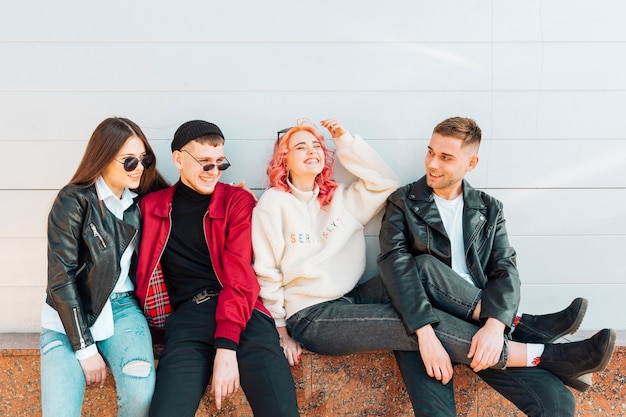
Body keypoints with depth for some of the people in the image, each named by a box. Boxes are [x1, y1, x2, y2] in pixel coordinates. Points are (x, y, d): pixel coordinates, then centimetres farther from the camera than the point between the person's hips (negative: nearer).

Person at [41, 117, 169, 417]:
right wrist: (85, 349, -16)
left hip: (122, 309, 3)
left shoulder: (138, 201, 6)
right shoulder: (73, 201, -9)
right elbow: (61, 277, -12)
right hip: (69, 315, -3)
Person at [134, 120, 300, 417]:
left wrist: (226, 347, -16)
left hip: (242, 312, -1)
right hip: (186, 316, 2)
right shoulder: (152, 206, 15)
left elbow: (239, 273, -3)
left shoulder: (238, 200, 8)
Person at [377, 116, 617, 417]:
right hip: (418, 328, 1)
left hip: (475, 323, 0)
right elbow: (395, 263, -15)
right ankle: (541, 354, -23)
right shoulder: (403, 203, 1)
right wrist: (426, 333, -31)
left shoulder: (488, 209, 11)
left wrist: (495, 325, -25)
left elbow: (505, 270, -2)